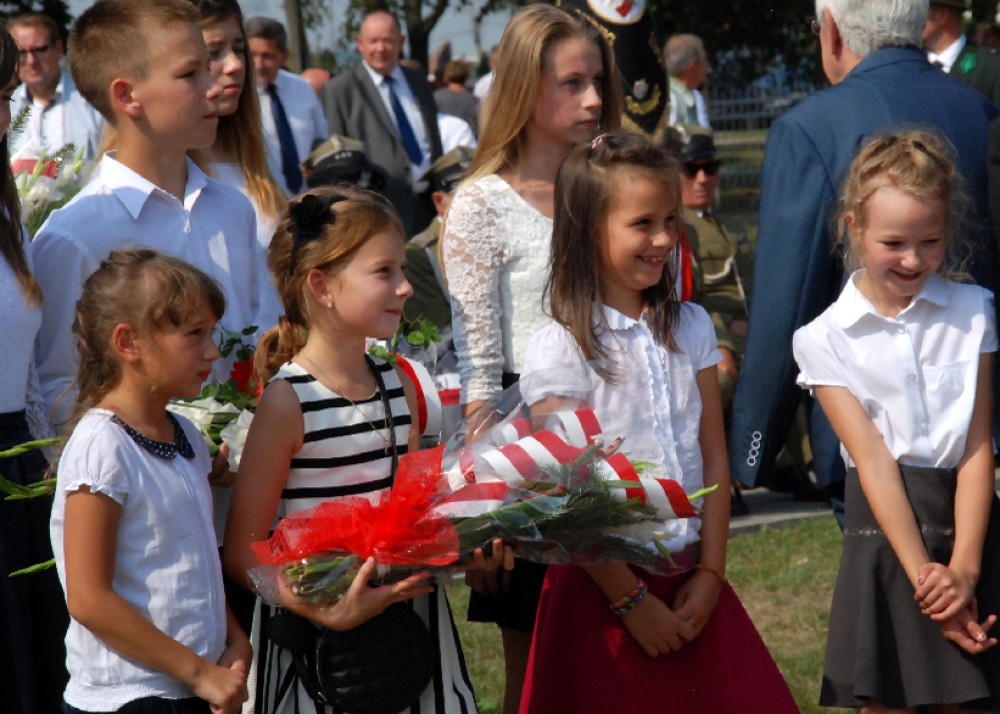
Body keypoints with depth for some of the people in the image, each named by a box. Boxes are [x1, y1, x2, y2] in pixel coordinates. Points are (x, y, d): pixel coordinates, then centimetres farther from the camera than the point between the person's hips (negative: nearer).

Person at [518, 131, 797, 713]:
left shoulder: (691, 327, 7)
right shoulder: (560, 349, -9)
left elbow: (714, 458, 5)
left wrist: (710, 573, -4)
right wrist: (631, 600, -12)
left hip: (691, 583, 4)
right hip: (605, 582, -4)